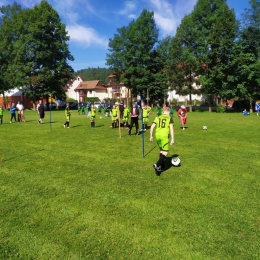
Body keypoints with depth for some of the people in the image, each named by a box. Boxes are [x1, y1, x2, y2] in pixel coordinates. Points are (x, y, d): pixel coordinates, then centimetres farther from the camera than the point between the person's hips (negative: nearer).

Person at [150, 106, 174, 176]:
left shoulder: (158, 117, 14)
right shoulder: (170, 118, 4)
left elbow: (152, 127, 6)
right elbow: (171, 128, -6)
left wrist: (151, 136, 14)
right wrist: (172, 139, -5)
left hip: (157, 135, 5)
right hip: (164, 136, -5)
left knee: (161, 150, 22)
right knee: (165, 152, 2)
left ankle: (161, 167, 25)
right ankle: (157, 165, -18)